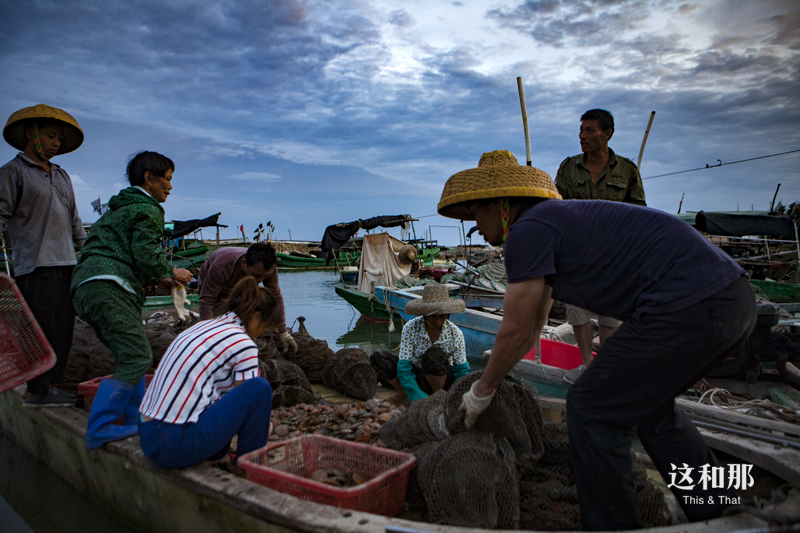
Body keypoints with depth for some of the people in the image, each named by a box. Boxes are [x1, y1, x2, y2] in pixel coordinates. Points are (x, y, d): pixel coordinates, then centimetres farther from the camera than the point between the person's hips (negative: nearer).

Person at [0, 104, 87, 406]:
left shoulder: (61, 176, 22)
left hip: (66, 265, 7)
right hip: (36, 267, -7)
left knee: (63, 330, 6)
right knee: (43, 330, -8)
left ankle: (48, 386, 15)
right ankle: (36, 391, 2)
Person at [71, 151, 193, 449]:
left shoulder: (120, 209, 30)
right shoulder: (147, 209, -1)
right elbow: (145, 254, -12)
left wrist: (155, 279, 21)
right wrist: (170, 273, 5)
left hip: (85, 287, 11)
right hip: (108, 288, -11)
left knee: (129, 356, 15)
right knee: (136, 358, -11)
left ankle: (138, 422, 18)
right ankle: (99, 430, -9)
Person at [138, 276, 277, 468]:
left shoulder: (203, 326, 14)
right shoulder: (243, 344, -12)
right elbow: (250, 400, -2)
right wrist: (262, 427, 20)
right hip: (175, 446, -9)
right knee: (260, 388, -6)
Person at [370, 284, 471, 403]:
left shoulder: (455, 334, -17)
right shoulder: (410, 328, -19)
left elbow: (462, 371, -9)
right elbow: (404, 368, -22)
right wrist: (420, 398, -33)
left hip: (442, 379, -1)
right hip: (414, 378, 1)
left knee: (433, 354, -36)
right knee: (377, 357, -22)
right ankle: (404, 393, -7)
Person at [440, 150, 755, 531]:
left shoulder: (528, 230, -9)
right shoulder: (552, 218, 22)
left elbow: (515, 331, -4)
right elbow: (534, 326, 29)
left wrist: (482, 390, 12)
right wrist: (492, 377, 37)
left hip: (688, 306, -10)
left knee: (592, 410, 0)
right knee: (646, 403, 26)